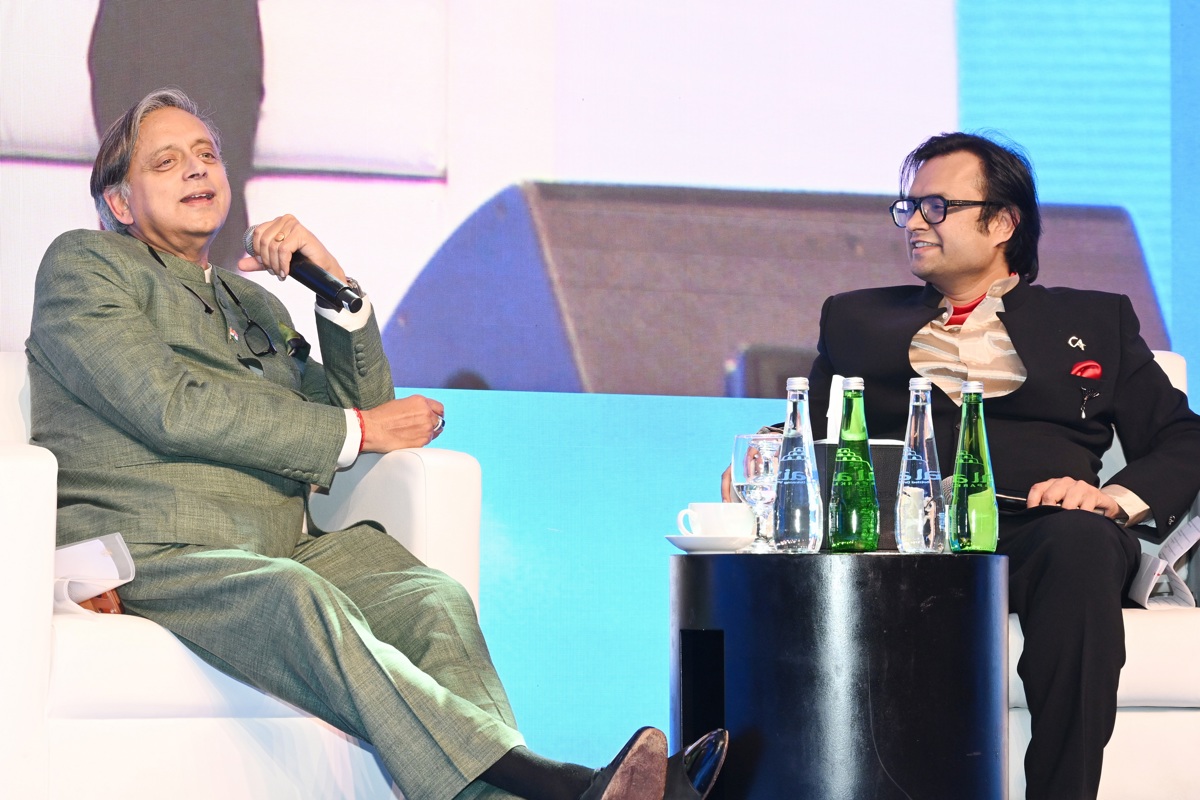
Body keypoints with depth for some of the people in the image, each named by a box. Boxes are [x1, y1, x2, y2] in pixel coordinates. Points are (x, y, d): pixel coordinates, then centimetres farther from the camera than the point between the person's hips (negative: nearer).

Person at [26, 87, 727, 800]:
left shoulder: (251, 302, 31)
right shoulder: (82, 264, 11)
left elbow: (362, 409, 22)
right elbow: (172, 407, -5)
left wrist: (336, 282, 8)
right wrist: (357, 431, -2)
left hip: (279, 549, 6)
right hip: (148, 553, -6)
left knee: (432, 600, -25)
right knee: (303, 602, -38)